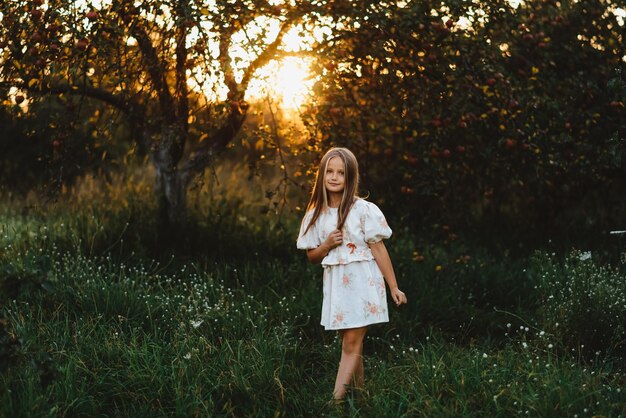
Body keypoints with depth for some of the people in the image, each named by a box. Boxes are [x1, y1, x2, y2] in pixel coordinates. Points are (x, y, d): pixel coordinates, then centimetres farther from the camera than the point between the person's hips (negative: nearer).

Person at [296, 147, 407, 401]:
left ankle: (336, 401, -12)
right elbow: (312, 256, 13)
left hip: (361, 282, -5)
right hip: (335, 284, 5)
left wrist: (394, 288, -5)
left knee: (351, 345, -8)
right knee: (351, 345, 9)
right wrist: (327, 245, -9)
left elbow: (379, 249, -5)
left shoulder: (364, 210, -7)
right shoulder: (316, 214, 5)